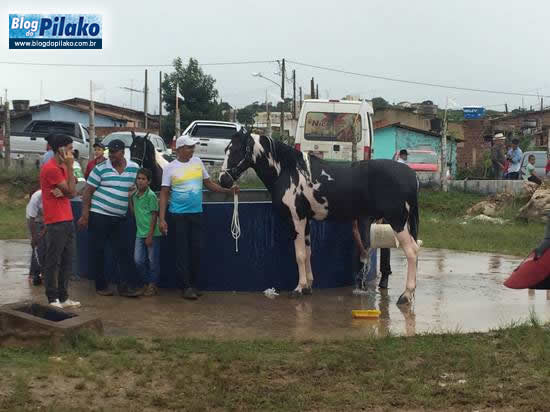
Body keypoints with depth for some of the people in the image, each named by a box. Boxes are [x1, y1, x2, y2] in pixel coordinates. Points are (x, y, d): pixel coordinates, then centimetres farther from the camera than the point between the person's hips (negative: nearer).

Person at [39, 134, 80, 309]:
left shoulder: (62, 167, 16)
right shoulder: (51, 168, -14)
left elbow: (71, 192, 11)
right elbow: (71, 191, -13)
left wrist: (62, 191, -11)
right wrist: (70, 167, -10)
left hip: (67, 220, 9)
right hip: (56, 222, -9)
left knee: (67, 260, 11)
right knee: (53, 261, -3)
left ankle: (63, 297, 17)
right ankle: (52, 299, 2)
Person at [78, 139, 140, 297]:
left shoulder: (134, 168, 5)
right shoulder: (100, 169, -5)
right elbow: (88, 191, -3)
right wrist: (85, 215, -10)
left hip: (120, 218, 3)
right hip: (99, 215, -3)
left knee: (122, 251, 2)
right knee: (97, 251, 2)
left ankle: (124, 286, 5)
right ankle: (101, 285, 13)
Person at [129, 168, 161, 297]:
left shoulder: (151, 195, -11)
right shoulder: (135, 195, 9)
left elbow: (154, 216, -12)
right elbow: (133, 211, 15)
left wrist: (150, 235, -15)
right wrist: (129, 198, 7)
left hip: (152, 233, -6)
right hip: (140, 233, 6)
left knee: (153, 261, 3)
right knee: (138, 260, 5)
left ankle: (153, 285, 14)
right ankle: (147, 282, 21)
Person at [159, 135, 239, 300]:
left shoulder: (198, 162, 5)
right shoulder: (170, 168, -6)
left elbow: (209, 183, 12)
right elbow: (164, 194, -5)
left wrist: (228, 190, 0)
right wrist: (162, 219, -11)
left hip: (196, 214, 4)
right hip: (178, 215, -3)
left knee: (195, 249, 6)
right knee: (182, 251, 0)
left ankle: (194, 284, 19)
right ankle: (186, 287, 7)